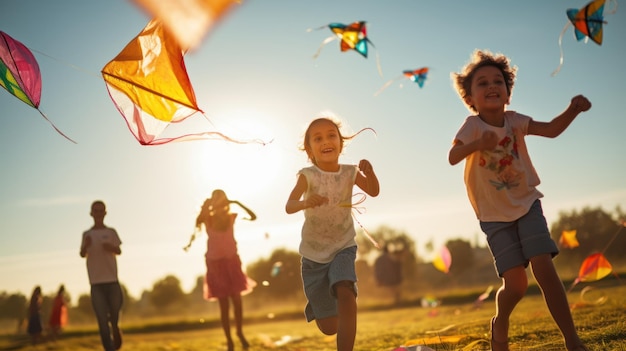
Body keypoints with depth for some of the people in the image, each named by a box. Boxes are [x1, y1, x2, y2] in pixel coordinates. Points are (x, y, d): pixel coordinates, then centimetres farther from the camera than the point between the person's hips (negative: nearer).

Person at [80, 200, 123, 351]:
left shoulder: (111, 232, 9)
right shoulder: (87, 234, 10)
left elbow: (119, 251, -2)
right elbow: (82, 254, -2)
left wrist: (111, 247, -25)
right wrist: (86, 246, -25)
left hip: (112, 279, 0)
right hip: (96, 282, 0)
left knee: (114, 314, 1)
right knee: (102, 320, -6)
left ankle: (115, 328, 33)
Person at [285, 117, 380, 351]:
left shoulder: (349, 172, -7)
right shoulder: (307, 175, -15)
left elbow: (374, 192, -18)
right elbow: (289, 207, -27)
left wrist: (369, 172, -37)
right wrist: (305, 203, -49)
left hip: (343, 248, 1)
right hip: (314, 253, -1)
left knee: (346, 295, -30)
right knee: (329, 328, 6)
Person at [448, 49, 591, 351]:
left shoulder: (514, 121, -4)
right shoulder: (473, 125, -13)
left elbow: (551, 129, -17)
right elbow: (452, 157, -29)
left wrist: (572, 110, -36)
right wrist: (477, 143, -48)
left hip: (527, 204, 2)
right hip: (495, 214, -2)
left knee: (544, 268, -13)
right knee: (515, 283, -9)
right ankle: (500, 324, 25)